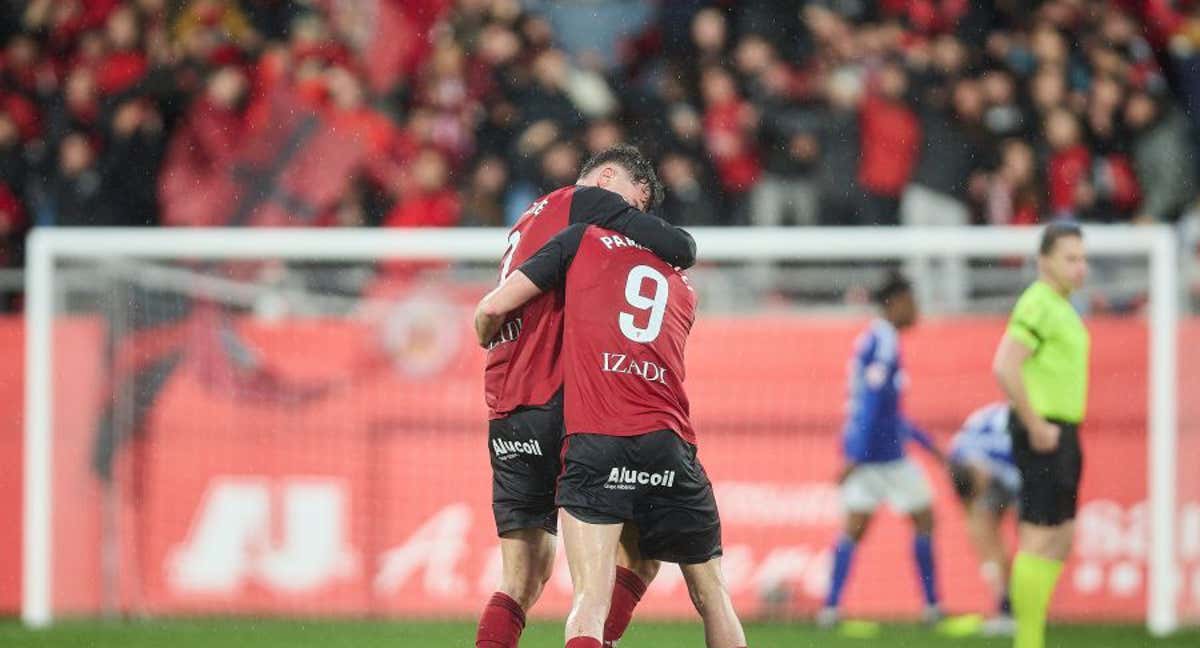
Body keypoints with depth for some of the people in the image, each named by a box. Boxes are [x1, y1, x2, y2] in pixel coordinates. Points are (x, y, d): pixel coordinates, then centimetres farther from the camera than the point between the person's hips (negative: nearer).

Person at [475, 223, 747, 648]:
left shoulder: (582, 241, 10)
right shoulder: (684, 290, 23)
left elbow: (492, 309, 9)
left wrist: (488, 342, 30)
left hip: (594, 441, -3)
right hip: (671, 444, 3)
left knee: (590, 599, -10)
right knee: (712, 596, 16)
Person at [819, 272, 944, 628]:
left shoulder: (872, 340, 15)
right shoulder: (885, 344, -14)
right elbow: (872, 402, -20)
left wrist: (920, 437, 29)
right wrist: (856, 455, -24)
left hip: (863, 449, 8)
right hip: (885, 451, -8)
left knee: (853, 529, 5)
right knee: (924, 519, 5)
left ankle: (830, 608, -2)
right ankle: (932, 606, 9)